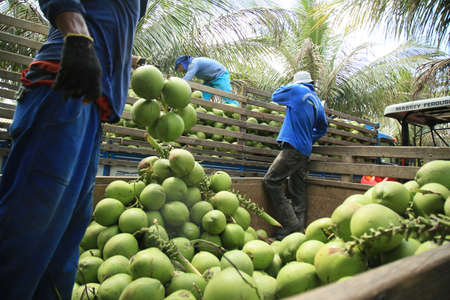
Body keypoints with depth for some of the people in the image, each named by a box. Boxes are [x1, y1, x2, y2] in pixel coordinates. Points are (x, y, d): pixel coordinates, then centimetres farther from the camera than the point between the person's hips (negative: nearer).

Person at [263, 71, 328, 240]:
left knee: (271, 180, -9)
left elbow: (275, 96, 17)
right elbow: (322, 127, 28)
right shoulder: (317, 101, 20)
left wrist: (288, 87, 33)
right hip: (305, 151, 9)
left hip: (293, 147, -9)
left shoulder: (296, 90, -1)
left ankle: (291, 225, -11)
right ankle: (299, 229, 12)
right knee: (298, 191, 9)